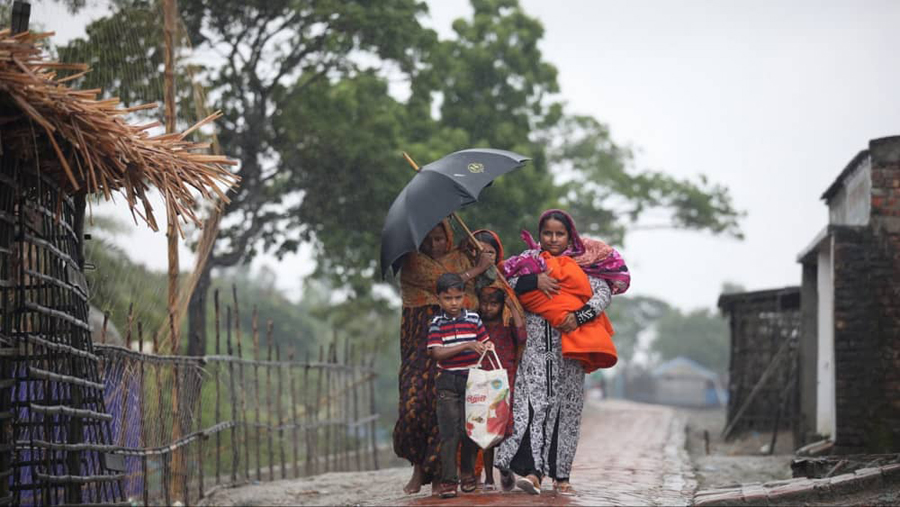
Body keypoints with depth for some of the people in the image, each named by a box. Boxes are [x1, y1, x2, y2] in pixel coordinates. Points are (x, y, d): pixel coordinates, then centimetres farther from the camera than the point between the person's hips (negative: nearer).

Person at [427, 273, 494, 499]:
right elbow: (436, 352, -13)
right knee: (449, 431, -6)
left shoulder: (473, 319, 5)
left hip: (472, 379, 2)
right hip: (448, 382, -2)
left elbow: (485, 342, 11)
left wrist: (486, 349, -11)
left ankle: (468, 472, 23)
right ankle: (448, 480, -5)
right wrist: (466, 346, -21)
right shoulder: (437, 323, -2)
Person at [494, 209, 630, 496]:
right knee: (534, 404, -13)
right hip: (534, 346, -1)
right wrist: (535, 280, -13)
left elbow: (604, 292, -3)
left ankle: (561, 475, 7)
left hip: (568, 350, 1)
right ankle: (532, 471, -21)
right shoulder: (530, 260, 11)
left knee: (566, 408, 1)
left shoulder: (582, 264, 7)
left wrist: (579, 316, -16)